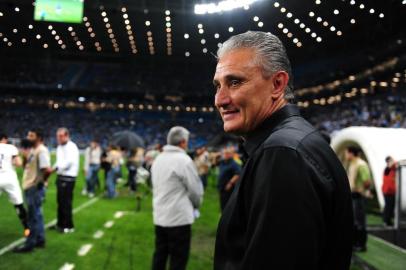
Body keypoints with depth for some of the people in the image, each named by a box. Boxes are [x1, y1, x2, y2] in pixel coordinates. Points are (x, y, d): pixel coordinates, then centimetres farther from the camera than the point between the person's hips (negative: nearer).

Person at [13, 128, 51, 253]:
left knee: (33, 216, -1)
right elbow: (26, 167, 19)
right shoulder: (32, 150, 12)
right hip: (30, 187, 10)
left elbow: (48, 170, -28)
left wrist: (42, 181, -13)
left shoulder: (41, 150, -18)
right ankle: (40, 240, 25)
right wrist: (25, 156, 2)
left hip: (35, 188, -10)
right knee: (36, 215, 15)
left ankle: (30, 244, 8)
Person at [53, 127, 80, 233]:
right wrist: (54, 168, -1)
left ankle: (68, 226, 4)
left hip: (68, 178, -9)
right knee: (60, 201, 15)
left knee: (66, 202, -5)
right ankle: (60, 224, 27)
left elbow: (68, 162, -21)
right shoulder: (59, 147, 16)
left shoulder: (71, 147, -11)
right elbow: (58, 162, 17)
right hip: (60, 177, 9)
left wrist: (55, 168, -19)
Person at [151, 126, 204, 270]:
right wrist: (196, 204, 9)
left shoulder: (158, 159, 8)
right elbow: (195, 189, -11)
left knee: (159, 255, 17)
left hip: (159, 217, 8)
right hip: (179, 218, -7)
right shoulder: (184, 160, -16)